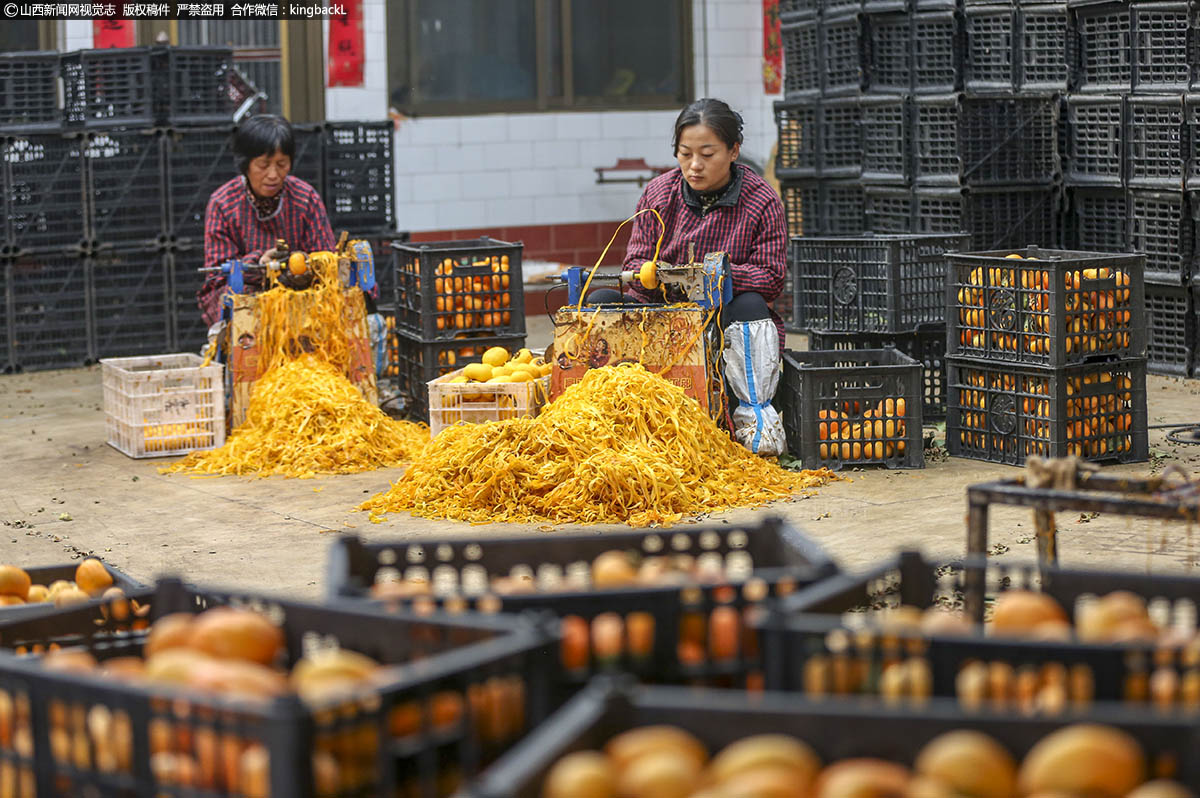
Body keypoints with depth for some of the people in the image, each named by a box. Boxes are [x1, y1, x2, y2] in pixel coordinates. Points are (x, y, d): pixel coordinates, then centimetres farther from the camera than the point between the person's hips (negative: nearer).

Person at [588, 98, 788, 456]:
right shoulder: (659, 193, 5)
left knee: (749, 306, -36)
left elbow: (771, 278, -9)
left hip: (727, 322, -3)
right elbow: (634, 262, 5)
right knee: (600, 300, -18)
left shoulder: (761, 201, -4)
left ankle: (754, 411, -25)